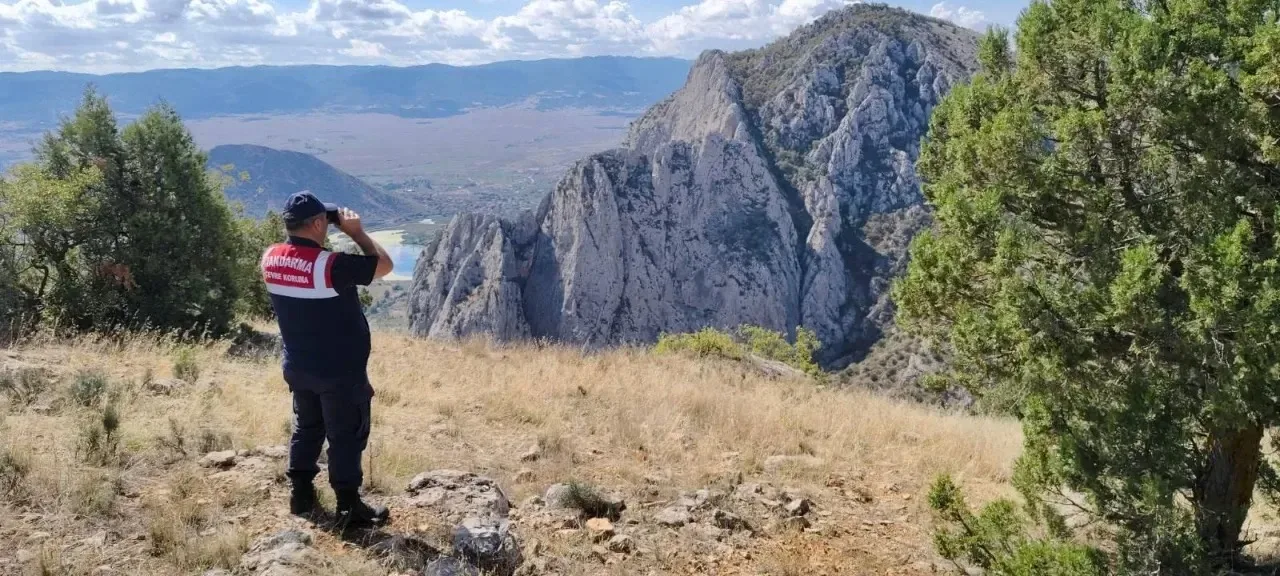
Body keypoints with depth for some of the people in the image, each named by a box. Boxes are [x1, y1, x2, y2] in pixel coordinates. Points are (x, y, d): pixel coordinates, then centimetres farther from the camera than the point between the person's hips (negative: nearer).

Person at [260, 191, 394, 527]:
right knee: (347, 437, 4)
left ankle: (302, 496, 30)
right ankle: (349, 508, 11)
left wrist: (309, 239, 8)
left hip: (297, 367, 7)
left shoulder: (270, 259, -5)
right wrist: (355, 232, -8)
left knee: (306, 428, 22)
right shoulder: (332, 265, -26)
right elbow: (384, 265, -15)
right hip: (340, 371, -7)